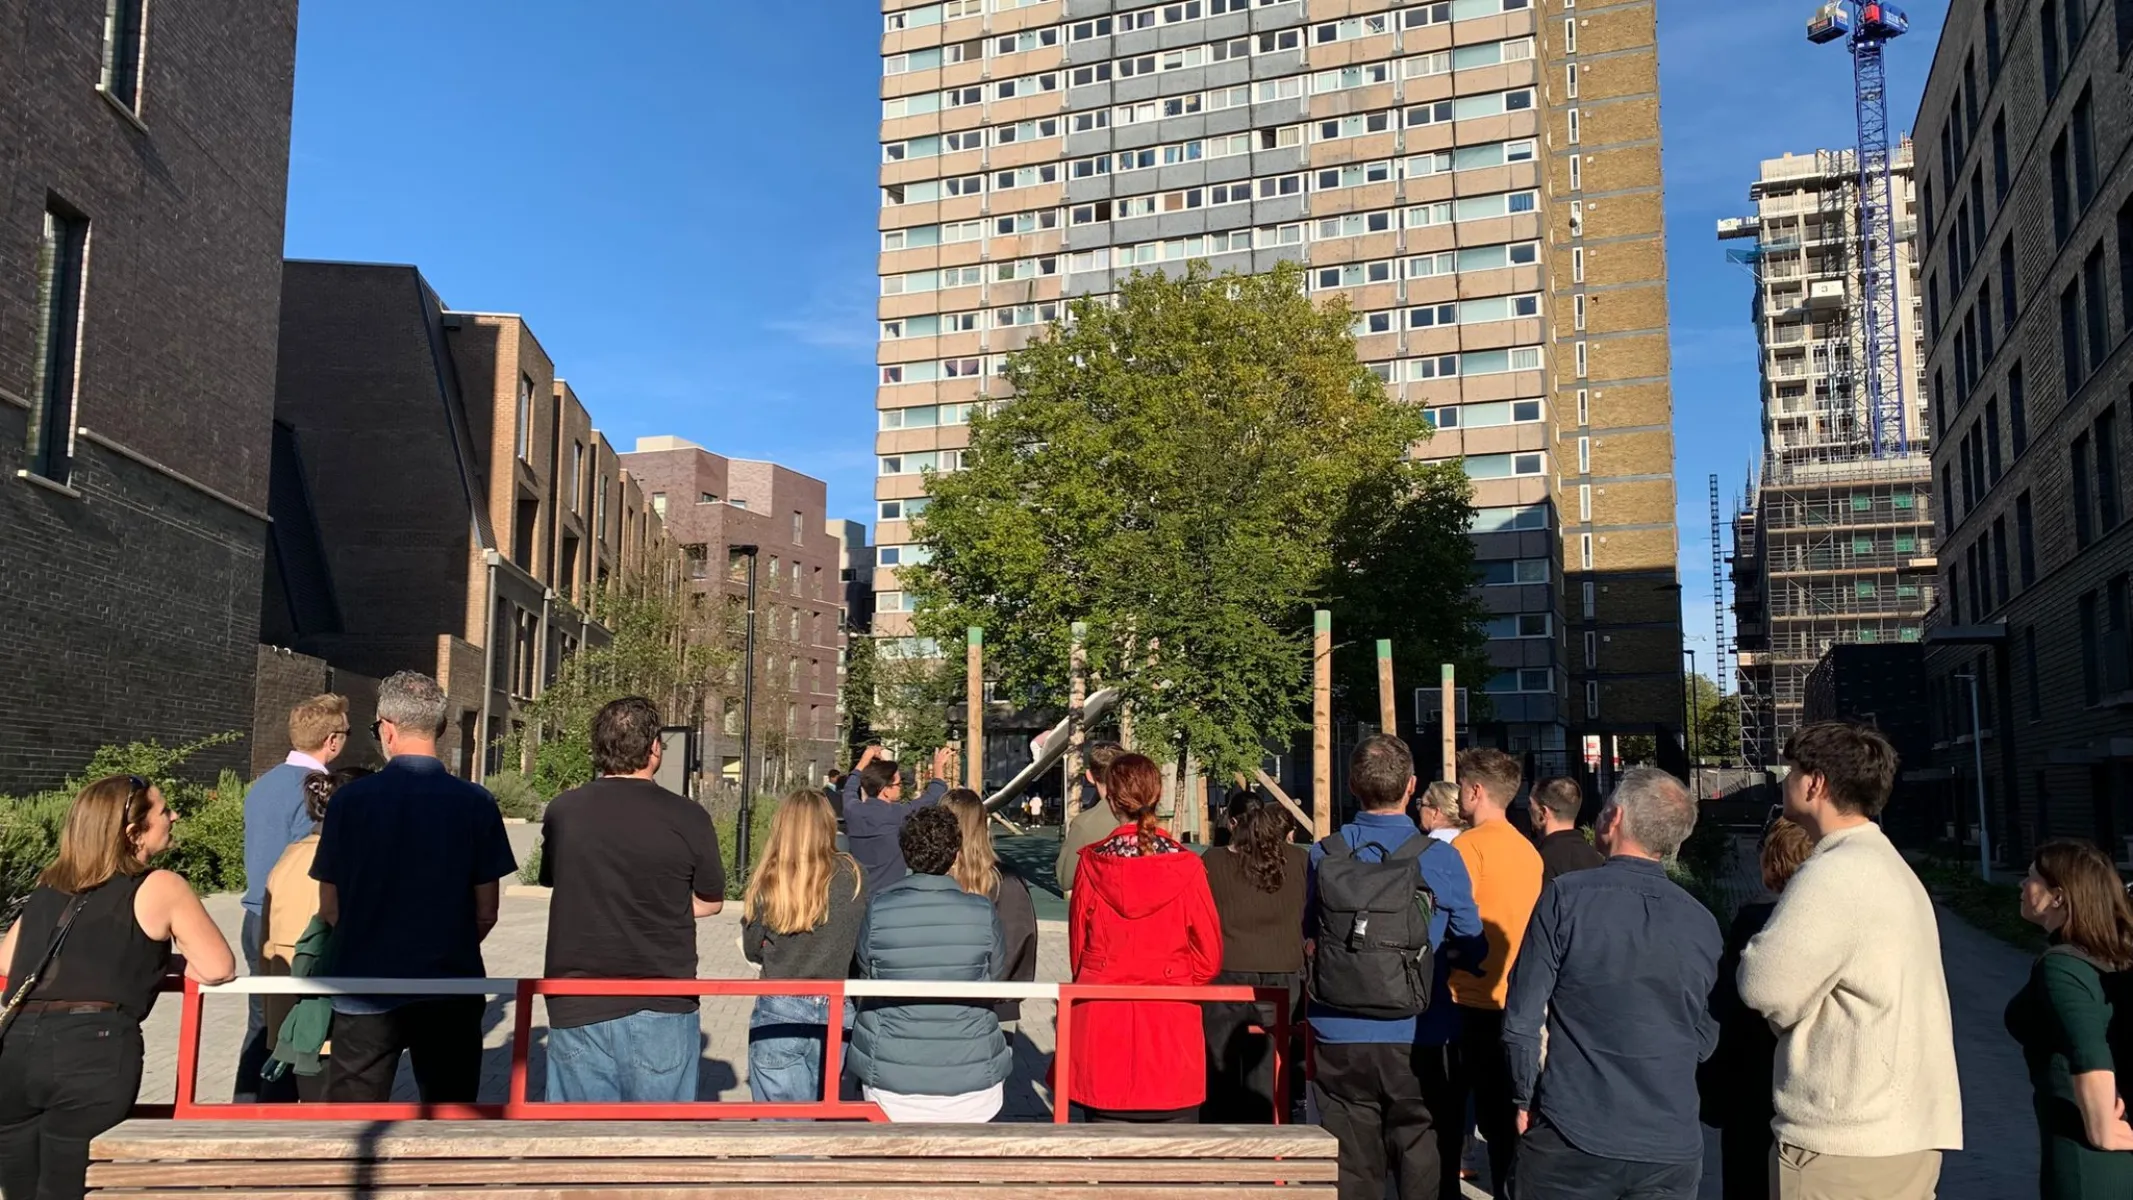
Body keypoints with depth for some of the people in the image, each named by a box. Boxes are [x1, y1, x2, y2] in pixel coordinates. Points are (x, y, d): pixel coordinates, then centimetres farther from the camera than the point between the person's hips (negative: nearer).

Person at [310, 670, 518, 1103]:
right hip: (450, 992, 1)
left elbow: (330, 909, 1)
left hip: (366, 987, -1)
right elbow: (486, 913, -2)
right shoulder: (476, 804, -6)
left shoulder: (349, 800, -6)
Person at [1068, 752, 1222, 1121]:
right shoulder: (1186, 866, -6)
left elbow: (1077, 945, 7)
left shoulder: (1092, 863, -4)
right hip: (1172, 1022, 0)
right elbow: (1208, 955, 1)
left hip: (1101, 1023, 1)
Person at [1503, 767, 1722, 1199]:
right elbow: (1706, 1041, 9)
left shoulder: (1567, 895, -12)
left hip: (1571, 1135, -3)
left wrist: (1525, 1099, 2)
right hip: (1672, 1147, 3)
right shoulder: (1703, 924, -1)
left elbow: (1522, 1018, -10)